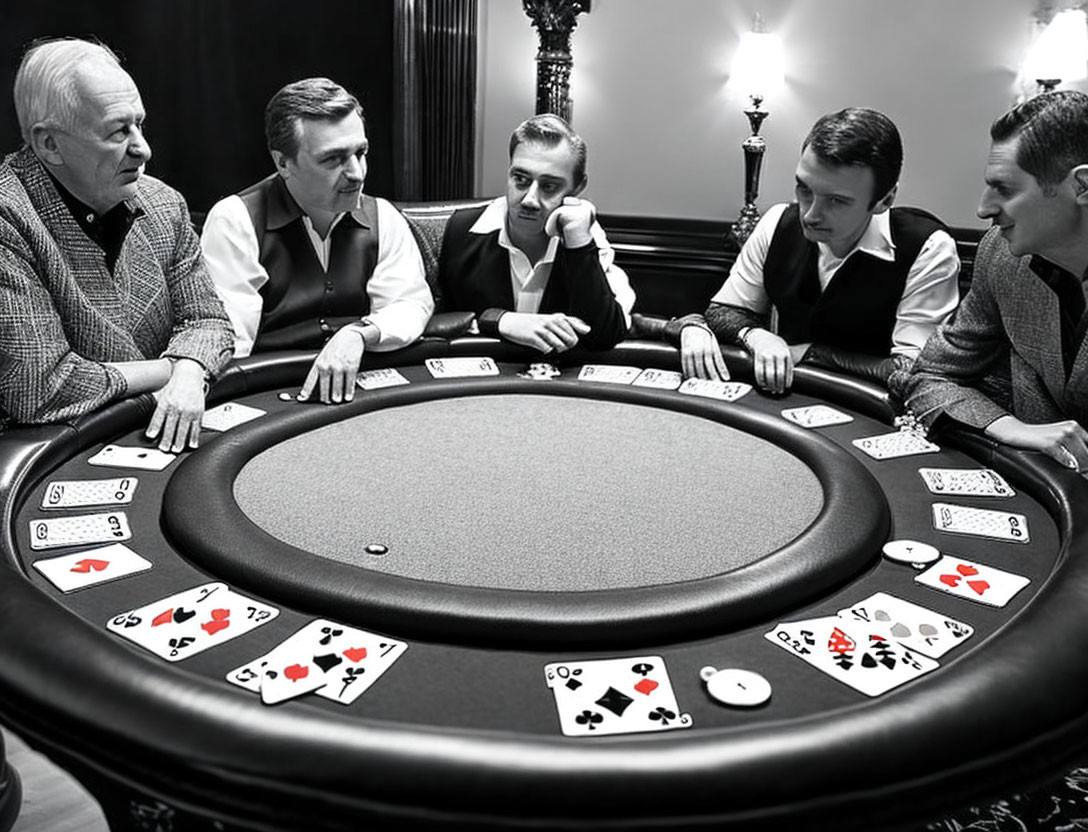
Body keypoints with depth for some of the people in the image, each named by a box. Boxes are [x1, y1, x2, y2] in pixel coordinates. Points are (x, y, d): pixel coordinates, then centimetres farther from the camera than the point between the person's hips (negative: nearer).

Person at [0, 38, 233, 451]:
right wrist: (168, 369, -10)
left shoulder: (164, 204, 5)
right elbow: (37, 389, -22)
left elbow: (206, 318, 8)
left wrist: (188, 374, -15)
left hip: (162, 436, 5)